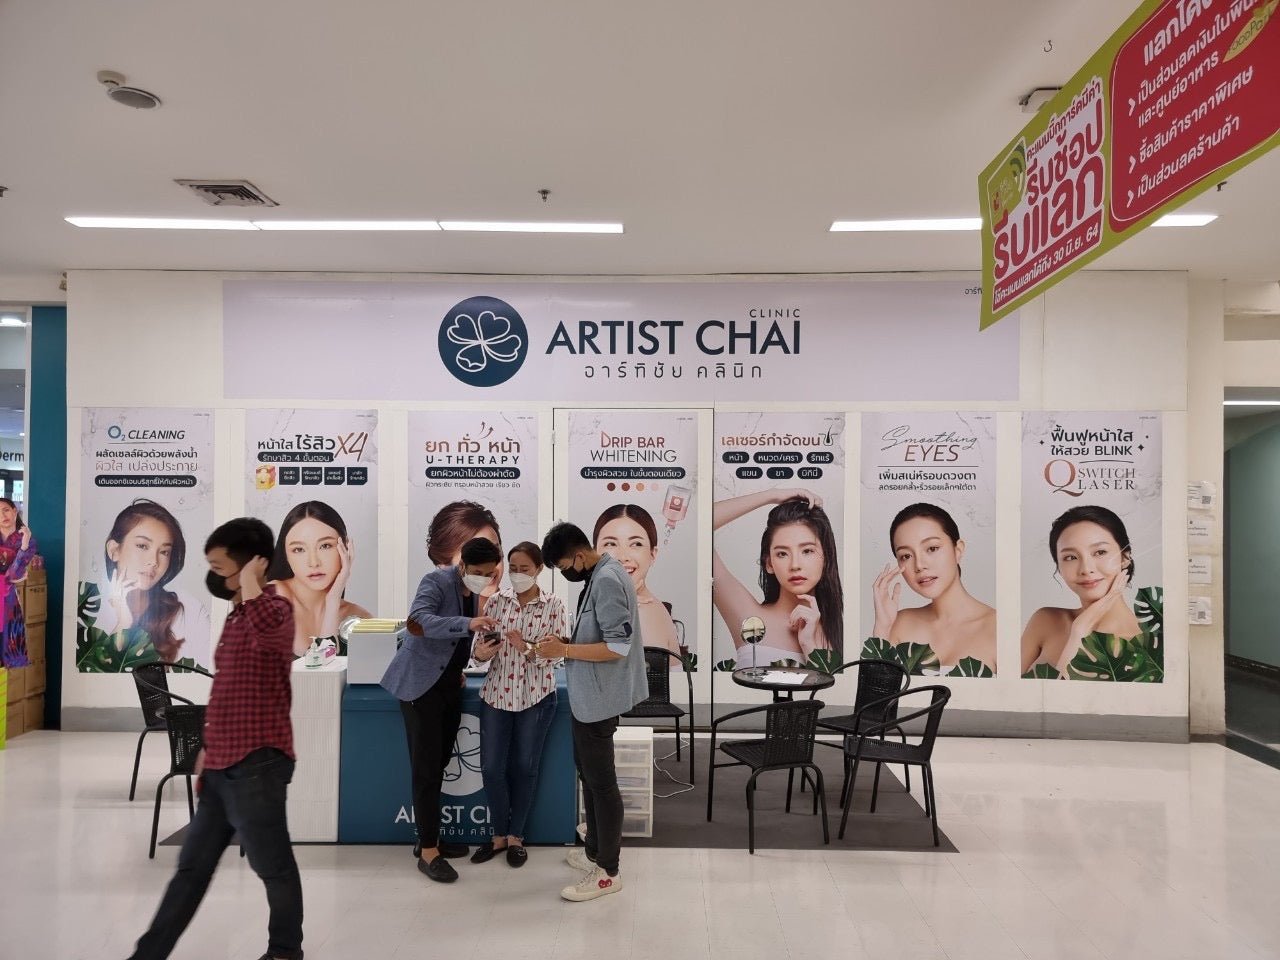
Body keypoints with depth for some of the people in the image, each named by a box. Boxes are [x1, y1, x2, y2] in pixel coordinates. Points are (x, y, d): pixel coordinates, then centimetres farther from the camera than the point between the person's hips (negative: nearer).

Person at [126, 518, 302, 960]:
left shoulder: (274, 609, -15)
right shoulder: (237, 615, 16)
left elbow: (268, 627, -44)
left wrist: (249, 582, -30)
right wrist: (208, 750, 22)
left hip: (256, 765, -9)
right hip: (224, 766, 9)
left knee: (273, 866, 7)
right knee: (192, 867, 17)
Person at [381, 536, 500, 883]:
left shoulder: (473, 591, 8)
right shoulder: (437, 581, -16)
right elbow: (419, 620, -35)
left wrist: (459, 669, 8)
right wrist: (468, 624, -46)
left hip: (448, 683, 8)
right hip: (421, 683, -8)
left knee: (439, 763, 13)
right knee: (426, 766, -5)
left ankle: (428, 837, 26)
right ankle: (428, 851, 3)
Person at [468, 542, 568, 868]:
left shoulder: (554, 605, -6)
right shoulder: (496, 601, 1)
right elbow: (479, 643, 1)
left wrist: (526, 648, -27)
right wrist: (480, 652, -22)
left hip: (535, 696, -2)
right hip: (496, 693, 2)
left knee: (525, 767, 8)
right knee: (491, 767, 4)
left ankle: (516, 836, 26)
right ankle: (499, 835, 24)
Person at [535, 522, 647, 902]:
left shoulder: (608, 581, -22)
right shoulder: (598, 577, 10)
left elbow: (617, 647, -27)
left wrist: (564, 650, -21)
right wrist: (566, 641, 4)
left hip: (598, 700, -11)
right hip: (587, 697, 11)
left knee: (601, 782, 1)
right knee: (587, 772, 21)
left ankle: (608, 872, 13)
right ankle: (595, 850, 35)